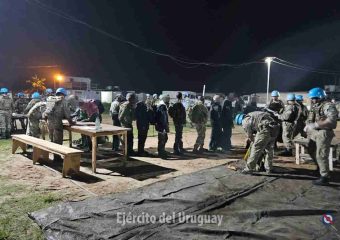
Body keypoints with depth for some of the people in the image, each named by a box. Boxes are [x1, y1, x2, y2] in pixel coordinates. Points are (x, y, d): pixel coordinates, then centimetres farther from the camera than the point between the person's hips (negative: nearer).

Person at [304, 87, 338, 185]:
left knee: (321, 155, -7)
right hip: (314, 133, 9)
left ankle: (324, 177, 4)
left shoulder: (328, 106, -15)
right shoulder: (314, 106, 12)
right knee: (311, 151, 20)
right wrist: (308, 126, -4)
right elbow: (310, 119, 17)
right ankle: (320, 167, 43)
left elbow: (332, 120, -29)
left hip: (324, 133, -9)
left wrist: (316, 125, -30)